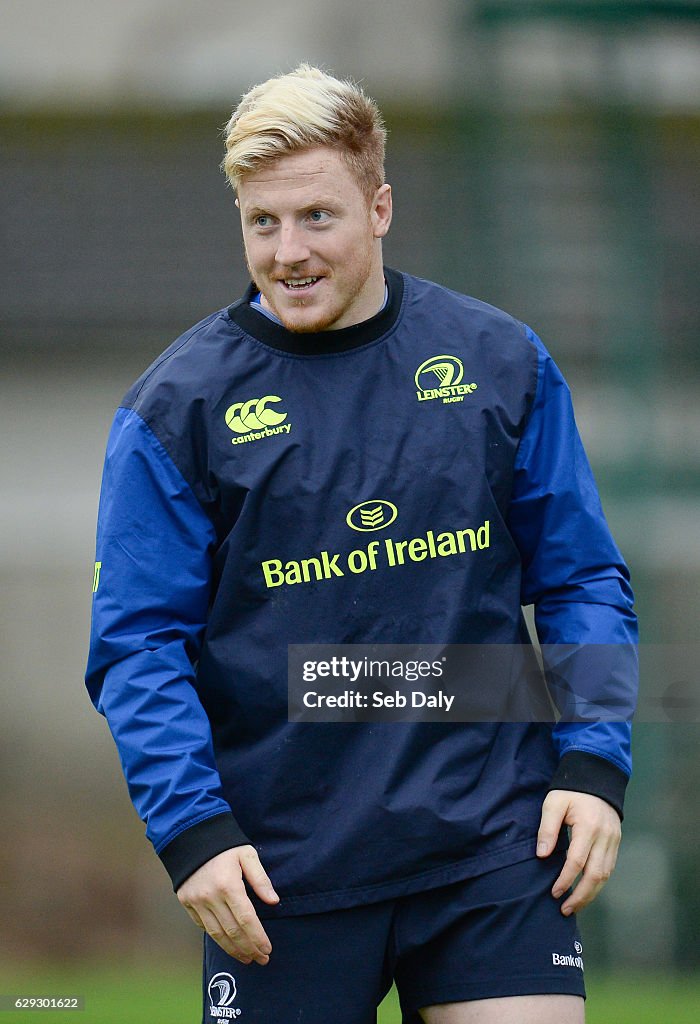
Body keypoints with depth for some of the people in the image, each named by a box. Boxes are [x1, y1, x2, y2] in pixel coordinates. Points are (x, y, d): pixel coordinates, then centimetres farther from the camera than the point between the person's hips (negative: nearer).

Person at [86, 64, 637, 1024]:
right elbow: (138, 644, -2)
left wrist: (594, 765, -1)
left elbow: (583, 581, 11)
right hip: (279, 865, -1)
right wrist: (191, 829, -13)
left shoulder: (501, 362, 6)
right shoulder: (177, 407, -1)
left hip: (493, 846, 1)